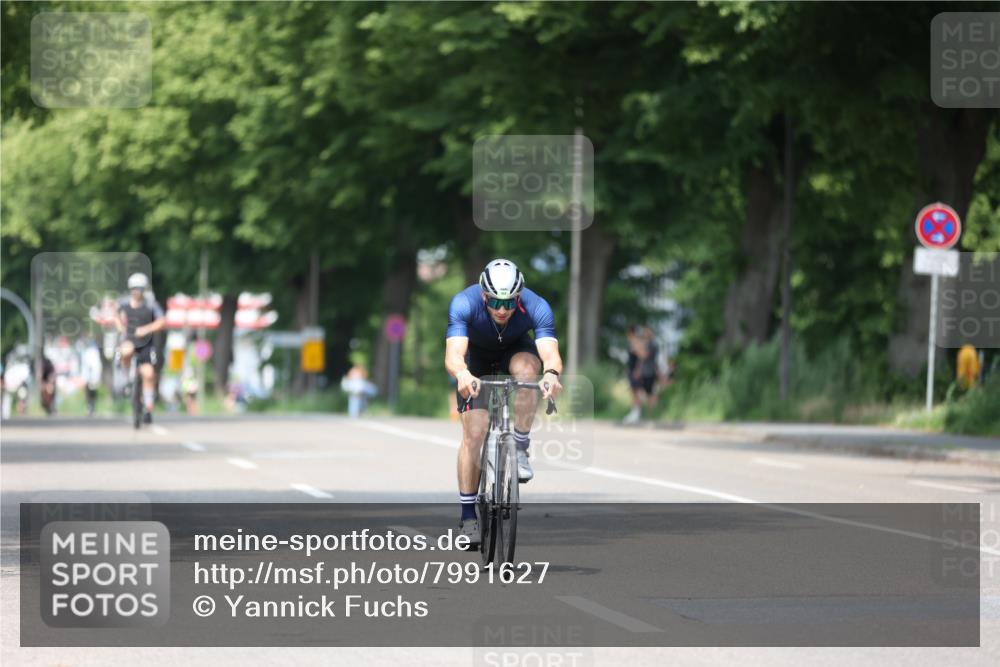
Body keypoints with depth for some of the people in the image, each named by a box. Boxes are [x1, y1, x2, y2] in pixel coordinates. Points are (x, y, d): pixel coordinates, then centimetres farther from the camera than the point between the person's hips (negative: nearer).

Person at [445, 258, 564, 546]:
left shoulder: (536, 307, -33)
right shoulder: (465, 303, -36)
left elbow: (550, 352, -46)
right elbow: (453, 353, -47)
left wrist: (551, 373, -69)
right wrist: (462, 374, -69)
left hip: (516, 350, 1)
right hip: (475, 355, -1)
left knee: (527, 368, -36)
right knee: (474, 433, -14)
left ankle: (520, 448, -18)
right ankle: (468, 516, -2)